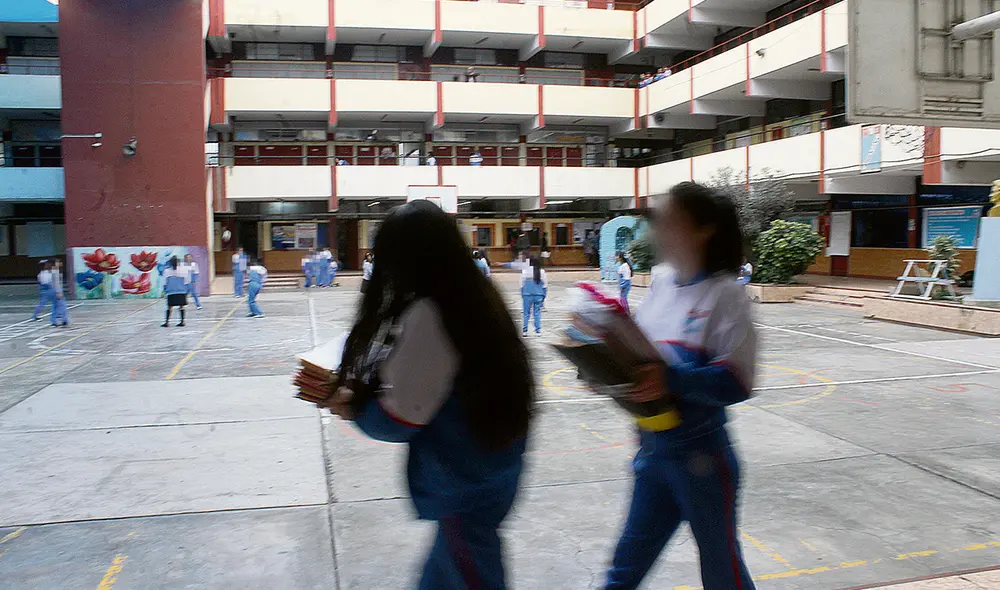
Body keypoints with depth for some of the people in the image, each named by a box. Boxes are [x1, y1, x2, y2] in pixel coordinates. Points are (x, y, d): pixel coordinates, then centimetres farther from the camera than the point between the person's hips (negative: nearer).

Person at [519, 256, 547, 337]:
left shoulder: (525, 271, -6)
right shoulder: (542, 272, -1)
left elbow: (522, 285, -1)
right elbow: (545, 285, 3)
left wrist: (522, 296, 8)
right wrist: (543, 297, 12)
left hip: (527, 295, -1)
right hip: (538, 295, 1)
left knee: (526, 313, 7)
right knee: (537, 313, 7)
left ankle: (524, 331, 6)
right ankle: (538, 331, 7)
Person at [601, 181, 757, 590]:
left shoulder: (724, 293, -15)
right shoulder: (661, 284, 3)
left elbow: (736, 381, -22)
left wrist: (669, 380, -34)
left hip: (699, 453, -6)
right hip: (652, 448, 6)